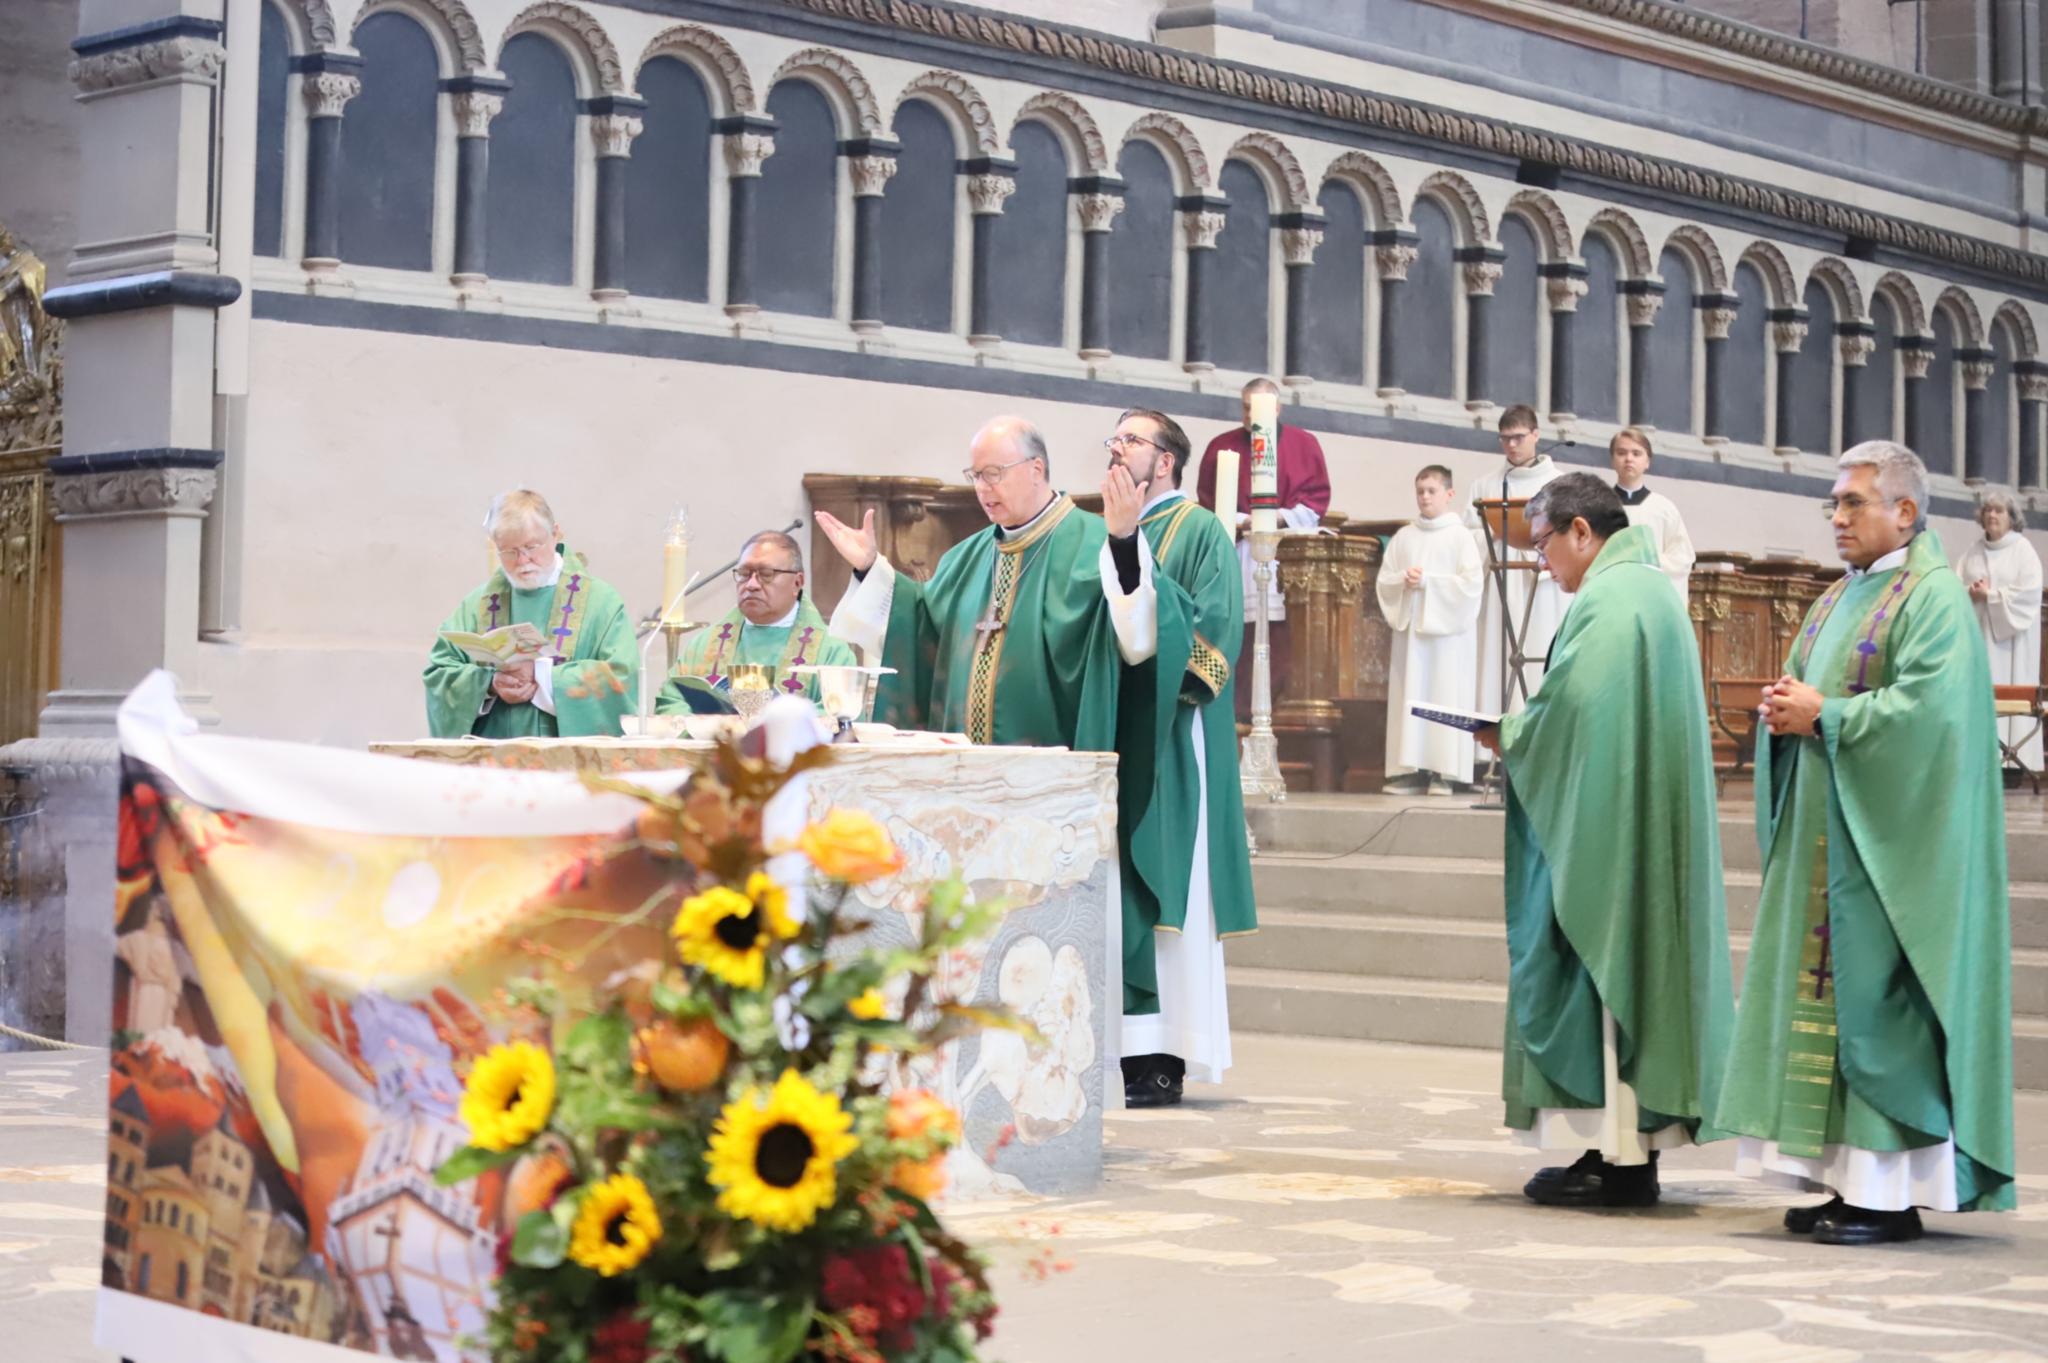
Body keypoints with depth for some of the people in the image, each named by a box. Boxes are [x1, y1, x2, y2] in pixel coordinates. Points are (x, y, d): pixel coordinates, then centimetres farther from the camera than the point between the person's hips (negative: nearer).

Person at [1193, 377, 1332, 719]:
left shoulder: (1304, 444, 8)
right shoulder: (1221, 447, 9)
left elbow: (1318, 495, 6)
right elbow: (1208, 500, 8)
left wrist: (1284, 517, -10)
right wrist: (1240, 521, -10)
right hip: (1238, 552, 0)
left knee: (1285, 636, -7)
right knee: (1239, 636, -7)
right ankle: (1240, 711, -6)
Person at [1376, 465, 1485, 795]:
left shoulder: (1460, 537, -1)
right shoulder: (1403, 537, 11)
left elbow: (1473, 583, -10)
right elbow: (1384, 580, 10)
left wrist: (1428, 582, -12)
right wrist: (1404, 580, -11)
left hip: (1448, 631, -4)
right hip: (1409, 629, 4)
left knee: (1446, 698, -5)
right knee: (1409, 698, 1)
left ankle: (1446, 771, -5)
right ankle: (1411, 769, 2)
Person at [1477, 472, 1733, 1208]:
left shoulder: (1607, 600, -15)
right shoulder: (1650, 589, 16)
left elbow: (1568, 709, -21)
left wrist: (1505, 735, -3)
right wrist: (1521, 731, 12)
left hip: (1602, 827, -10)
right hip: (1647, 821, 10)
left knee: (1599, 965, -5)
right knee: (1633, 968, 10)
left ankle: (1617, 1155, -3)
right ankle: (1636, 1145, 13)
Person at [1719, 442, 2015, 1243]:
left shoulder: (1934, 597, -9)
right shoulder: (1838, 600, 18)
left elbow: (1927, 709, -20)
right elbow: (1805, 693, 22)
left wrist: (1824, 715, -16)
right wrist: (1784, 711, -1)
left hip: (1888, 843, -9)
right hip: (1822, 835, 9)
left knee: (1878, 998, -9)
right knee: (1823, 991, 6)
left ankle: (1893, 1194, -4)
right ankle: (1847, 1180, 11)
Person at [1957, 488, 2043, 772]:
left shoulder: (2023, 550, 0)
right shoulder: (1973, 552, 13)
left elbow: (2029, 593, -10)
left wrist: (1991, 596, -12)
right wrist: (1970, 593, -12)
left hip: (2010, 635, -4)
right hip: (1977, 632, 4)